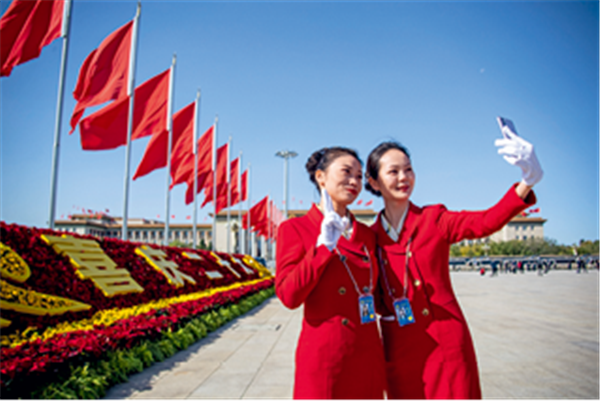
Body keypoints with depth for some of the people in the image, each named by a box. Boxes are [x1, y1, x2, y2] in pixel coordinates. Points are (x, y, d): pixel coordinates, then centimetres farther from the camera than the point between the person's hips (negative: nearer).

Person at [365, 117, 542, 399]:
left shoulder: (434, 219, -1)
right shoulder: (371, 236, 4)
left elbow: (486, 222, -20)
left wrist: (527, 181, -34)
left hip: (445, 344, -1)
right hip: (399, 351, 2)